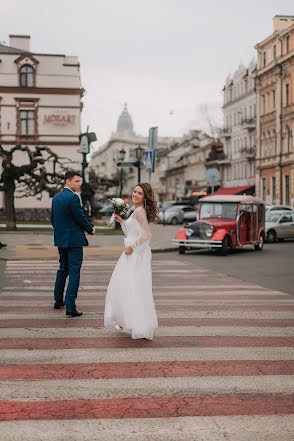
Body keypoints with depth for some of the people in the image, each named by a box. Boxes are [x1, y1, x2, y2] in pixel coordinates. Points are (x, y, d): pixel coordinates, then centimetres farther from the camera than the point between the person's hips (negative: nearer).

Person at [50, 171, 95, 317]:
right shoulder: (73, 197, -16)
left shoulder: (56, 197, 9)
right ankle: (70, 307, -8)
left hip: (60, 239, 9)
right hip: (74, 239, -8)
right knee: (74, 272, -5)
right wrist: (90, 229, 2)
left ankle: (58, 301, 31)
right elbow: (80, 217, -15)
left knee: (63, 269, 21)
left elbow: (52, 218, 15)